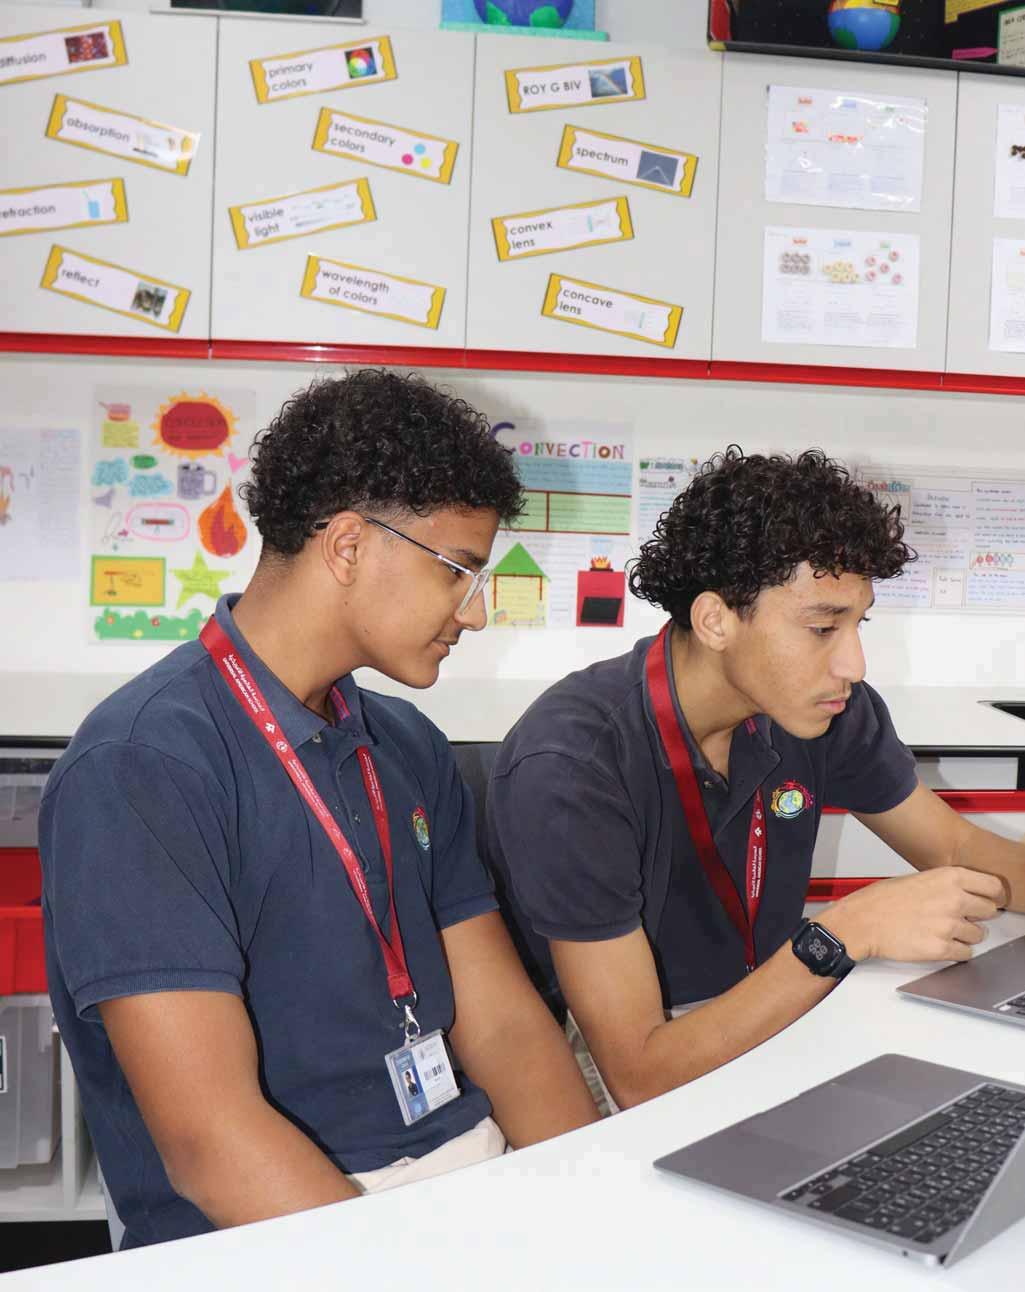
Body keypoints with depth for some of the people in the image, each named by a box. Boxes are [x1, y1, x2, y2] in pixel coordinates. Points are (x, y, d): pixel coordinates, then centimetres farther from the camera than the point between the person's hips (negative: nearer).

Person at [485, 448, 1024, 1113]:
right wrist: (845, 936, -32)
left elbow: (957, 848, 9)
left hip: (765, 1027, 6)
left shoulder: (828, 707, -7)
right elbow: (636, 1074, -26)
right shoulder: (571, 770, -27)